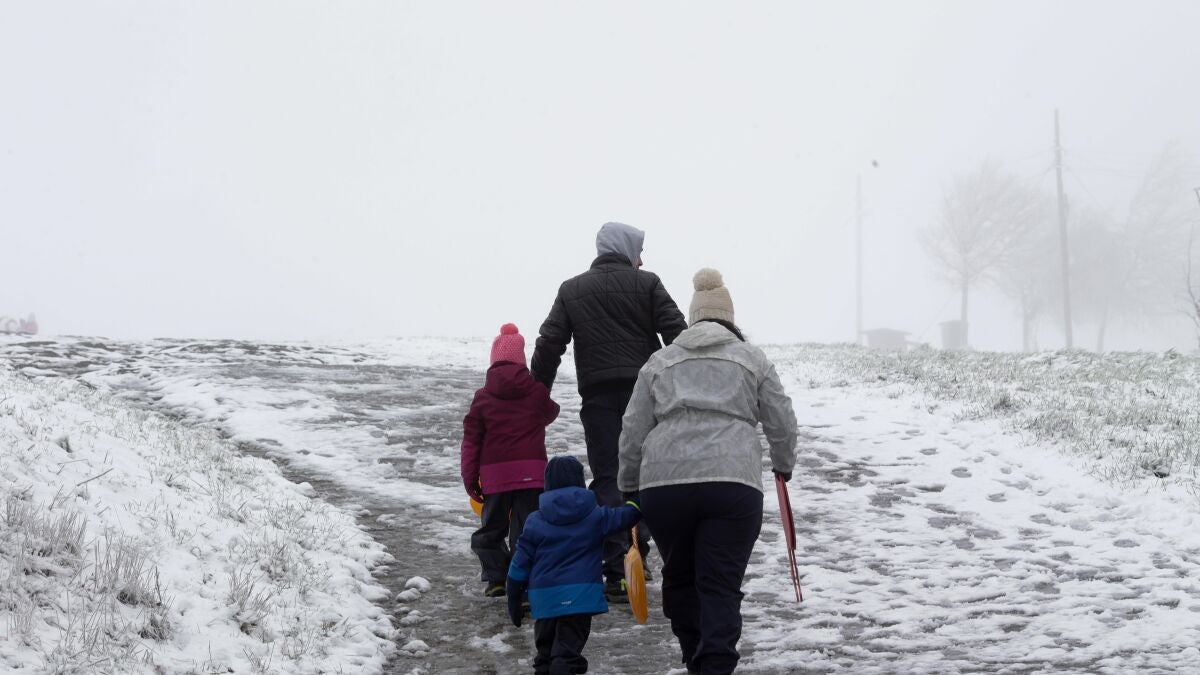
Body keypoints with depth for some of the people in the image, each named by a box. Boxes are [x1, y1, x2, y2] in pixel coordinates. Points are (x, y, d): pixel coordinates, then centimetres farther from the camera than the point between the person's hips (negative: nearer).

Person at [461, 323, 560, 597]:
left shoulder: (483, 397, 2)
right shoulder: (537, 392, 2)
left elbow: (471, 439, 2)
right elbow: (550, 413, 24)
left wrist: (470, 479, 8)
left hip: (494, 473, 1)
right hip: (531, 471, 0)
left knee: (491, 528, 15)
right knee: (526, 528, 2)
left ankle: (496, 578, 9)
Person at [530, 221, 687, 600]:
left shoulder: (570, 290, 11)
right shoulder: (646, 284, 5)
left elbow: (549, 345, 5)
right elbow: (676, 334, -3)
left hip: (597, 397, 1)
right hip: (645, 391, -1)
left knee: (608, 479, 2)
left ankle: (618, 572, -5)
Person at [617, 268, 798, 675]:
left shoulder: (660, 361, 19)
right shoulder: (752, 359, 16)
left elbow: (633, 433, 14)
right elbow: (782, 423, 15)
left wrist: (629, 488, 23)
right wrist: (783, 466, 33)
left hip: (662, 484, 2)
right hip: (733, 484, -2)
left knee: (679, 579, 19)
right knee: (721, 587, -1)